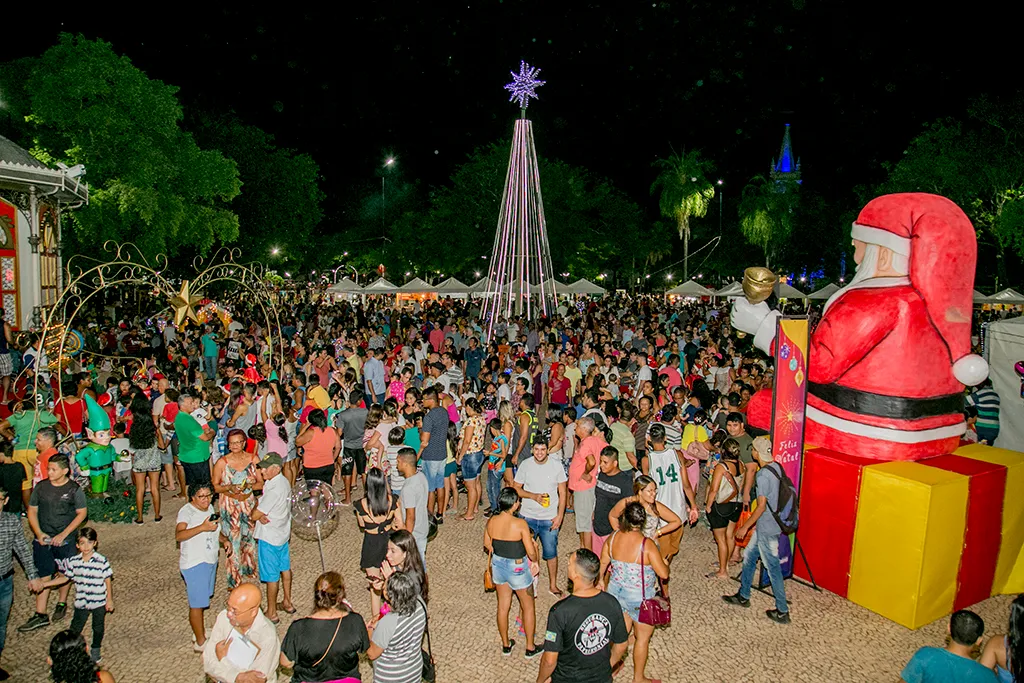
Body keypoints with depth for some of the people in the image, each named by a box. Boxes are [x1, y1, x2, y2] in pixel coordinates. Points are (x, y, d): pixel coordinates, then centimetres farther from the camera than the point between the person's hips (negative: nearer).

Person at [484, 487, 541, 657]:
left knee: (503, 606, 21)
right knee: (528, 607, 18)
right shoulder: (520, 524, -27)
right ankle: (530, 648, 30)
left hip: (498, 565, 5)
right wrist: (535, 561, 0)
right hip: (517, 568, -5)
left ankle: (506, 645, 37)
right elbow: (531, 552, -21)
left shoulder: (491, 521, -13)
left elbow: (487, 544, 3)